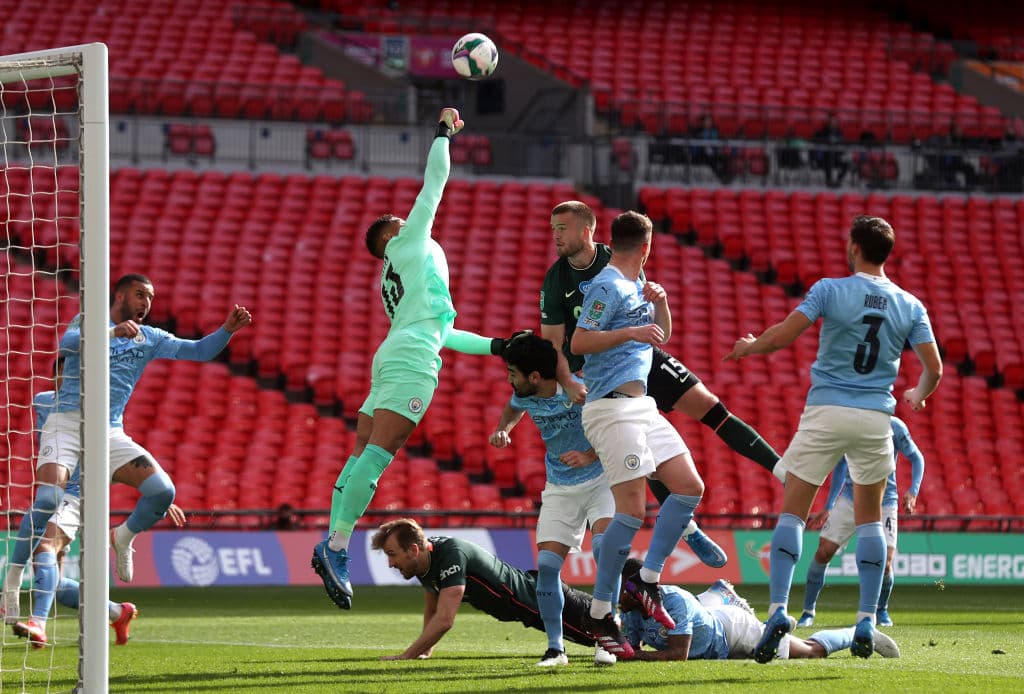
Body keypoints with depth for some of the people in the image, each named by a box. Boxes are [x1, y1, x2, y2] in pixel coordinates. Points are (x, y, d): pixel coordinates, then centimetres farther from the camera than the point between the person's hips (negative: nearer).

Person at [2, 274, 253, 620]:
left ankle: (124, 538, 17)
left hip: (110, 433, 4)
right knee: (47, 499, -25)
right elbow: (68, 343, -19)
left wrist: (228, 329, -8)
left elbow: (200, 350, 11)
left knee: (164, 492, -13)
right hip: (68, 423, -4)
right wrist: (113, 332, -34)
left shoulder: (149, 338, 15)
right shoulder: (88, 321, 3)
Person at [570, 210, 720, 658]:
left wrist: (660, 302, 10)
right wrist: (631, 332, -21)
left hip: (642, 406, 10)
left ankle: (648, 579, 9)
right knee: (633, 509, -14)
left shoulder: (636, 285, 17)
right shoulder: (608, 286, -10)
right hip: (613, 407, -10)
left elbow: (662, 333, 28)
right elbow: (579, 341, -18)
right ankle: (601, 612, -9)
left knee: (690, 486, 3)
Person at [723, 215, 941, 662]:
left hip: (826, 412, -3)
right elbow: (933, 367, 3)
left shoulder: (830, 290, -5)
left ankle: (778, 609, -13)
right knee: (869, 518, 17)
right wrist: (918, 396, 26)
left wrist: (748, 346, 9)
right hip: (876, 418, 3)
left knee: (792, 512, 3)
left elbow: (781, 336, -12)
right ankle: (867, 621, 9)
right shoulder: (910, 306, 4)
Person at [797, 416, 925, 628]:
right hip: (849, 498, 2)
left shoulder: (894, 426, -10)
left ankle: (881, 610, 19)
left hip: (884, 502, -2)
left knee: (885, 565, -12)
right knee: (823, 553, -9)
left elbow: (916, 458, 1)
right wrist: (828, 508, 17)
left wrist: (913, 491, -15)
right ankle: (808, 612, 6)